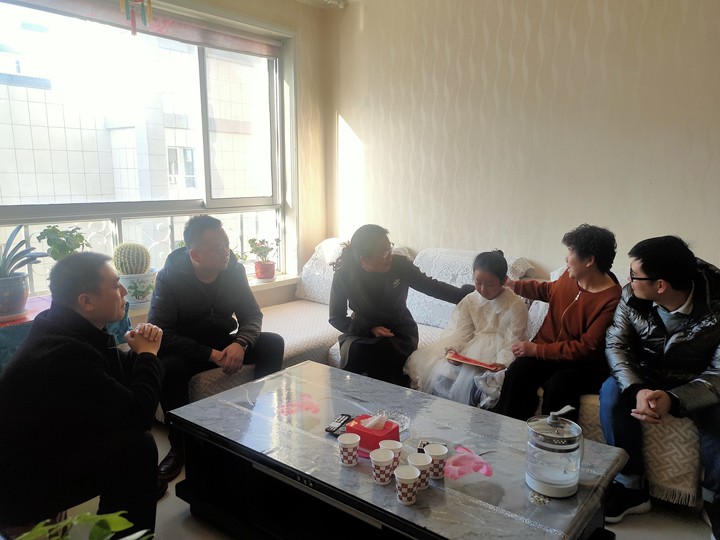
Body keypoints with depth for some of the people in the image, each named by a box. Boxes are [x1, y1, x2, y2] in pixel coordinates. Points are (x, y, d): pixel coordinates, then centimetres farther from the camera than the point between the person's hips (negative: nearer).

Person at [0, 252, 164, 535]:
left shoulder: (66, 329, 0)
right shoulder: (64, 354, -31)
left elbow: (120, 374, 11)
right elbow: (138, 414, -28)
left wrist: (140, 352, -10)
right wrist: (147, 354, -13)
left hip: (40, 450, 10)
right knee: (137, 445, -22)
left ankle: (140, 487, 28)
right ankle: (126, 532, -1)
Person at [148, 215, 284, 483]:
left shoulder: (234, 269, -8)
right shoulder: (170, 277, -18)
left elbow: (252, 314, -5)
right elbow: (160, 332, -23)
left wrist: (240, 344, -28)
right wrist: (210, 354, -32)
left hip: (225, 343, 4)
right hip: (186, 349, -3)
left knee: (273, 343, -18)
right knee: (168, 368, -36)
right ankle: (179, 446, -13)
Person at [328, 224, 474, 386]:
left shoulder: (399, 264, -14)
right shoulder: (343, 275, -15)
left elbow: (431, 286, -3)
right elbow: (336, 318, -5)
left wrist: (471, 292, -9)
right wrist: (370, 329, -18)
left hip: (399, 330, 0)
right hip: (362, 330, 0)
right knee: (353, 351, -32)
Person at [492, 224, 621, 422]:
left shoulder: (611, 299, -19)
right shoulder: (570, 276, 3)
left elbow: (587, 348, -20)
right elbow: (549, 290, 28)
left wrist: (536, 349, -18)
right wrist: (513, 284, 25)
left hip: (583, 363, -5)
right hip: (548, 350, 5)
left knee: (558, 385, -36)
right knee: (517, 372, -24)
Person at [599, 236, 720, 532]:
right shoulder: (632, 296, -17)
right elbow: (616, 344, -15)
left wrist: (673, 399, -42)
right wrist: (636, 389, -34)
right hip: (648, 377, 3)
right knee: (612, 391, -27)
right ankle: (631, 487, -11)